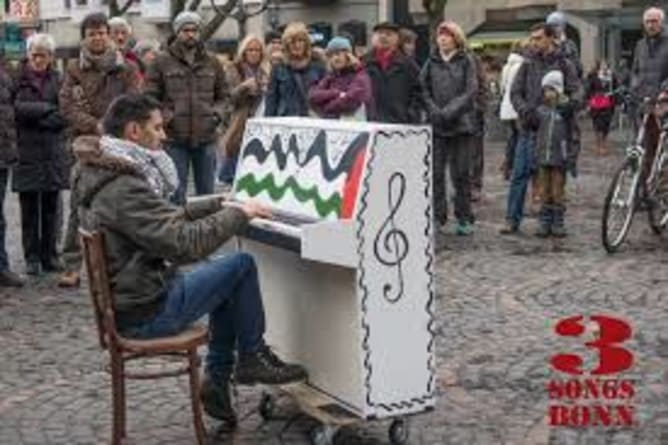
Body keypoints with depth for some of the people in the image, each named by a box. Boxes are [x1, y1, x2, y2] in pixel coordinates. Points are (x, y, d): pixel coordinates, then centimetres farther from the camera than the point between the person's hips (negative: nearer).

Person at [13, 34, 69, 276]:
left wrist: (35, 116, -12)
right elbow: (15, 107, -11)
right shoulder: (17, 77, 0)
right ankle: (32, 258, 11)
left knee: (50, 208, 7)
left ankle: (50, 255, 16)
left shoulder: (57, 79, 6)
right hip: (26, 152, -2)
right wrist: (47, 109, -12)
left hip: (53, 153, 2)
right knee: (29, 209, 3)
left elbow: (64, 116, -2)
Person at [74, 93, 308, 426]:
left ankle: (217, 381, 23)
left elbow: (168, 217, 17)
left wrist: (220, 205, 11)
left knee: (227, 280, 21)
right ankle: (253, 358, 12)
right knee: (242, 265, -5)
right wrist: (239, 214, -19)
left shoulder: (109, 175, 8)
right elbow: (186, 243, -30)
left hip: (125, 296, 10)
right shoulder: (124, 189, -25)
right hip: (146, 313, -10)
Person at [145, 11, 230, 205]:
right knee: (176, 192, 3)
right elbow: (150, 97, 1)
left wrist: (218, 113, -1)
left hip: (206, 138, 3)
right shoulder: (162, 62, 1)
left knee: (206, 191, 12)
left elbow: (224, 95, 17)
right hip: (174, 138, -3)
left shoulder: (212, 63, 10)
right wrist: (164, 116, -13)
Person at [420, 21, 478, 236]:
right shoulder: (431, 61, 10)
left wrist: (451, 111, -14)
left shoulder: (466, 61, 3)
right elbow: (423, 89, 6)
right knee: (435, 172, 0)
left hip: (461, 123, -2)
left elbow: (471, 91, -4)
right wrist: (434, 111, -9)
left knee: (461, 173, 2)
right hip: (436, 124, 2)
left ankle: (464, 219, 10)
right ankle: (437, 216, 8)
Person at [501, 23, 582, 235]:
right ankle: (512, 220, 4)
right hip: (529, 129, 2)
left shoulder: (564, 65, 4)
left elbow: (577, 90, -5)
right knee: (519, 175, -2)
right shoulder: (528, 64, 10)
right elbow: (515, 92, 6)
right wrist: (525, 110, -13)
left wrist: (571, 103, -28)